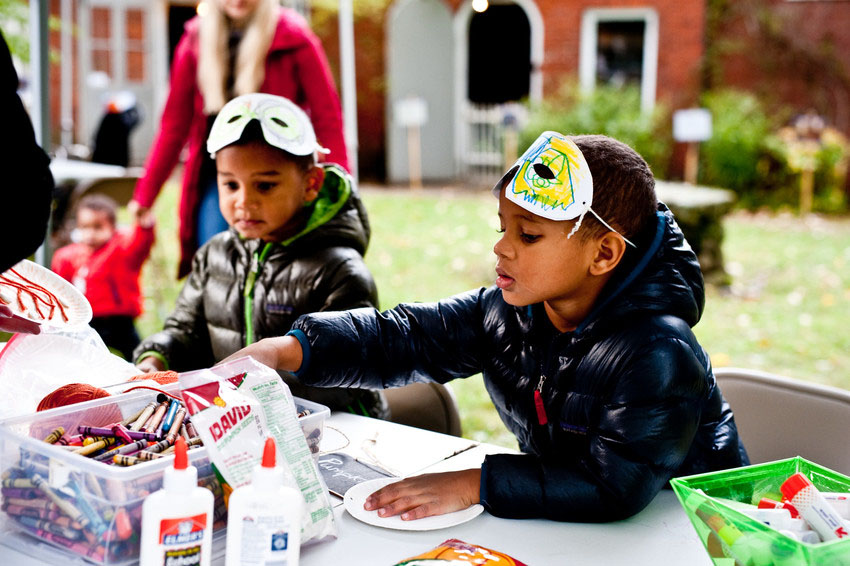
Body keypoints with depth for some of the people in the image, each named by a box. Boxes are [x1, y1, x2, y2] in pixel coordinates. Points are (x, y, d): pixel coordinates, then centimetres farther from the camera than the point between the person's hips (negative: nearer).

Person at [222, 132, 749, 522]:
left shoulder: (658, 354, -27)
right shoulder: (507, 311, -7)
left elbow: (616, 488, -32)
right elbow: (402, 339, -6)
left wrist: (475, 484, -33)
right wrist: (288, 348, -20)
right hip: (565, 526, 5)